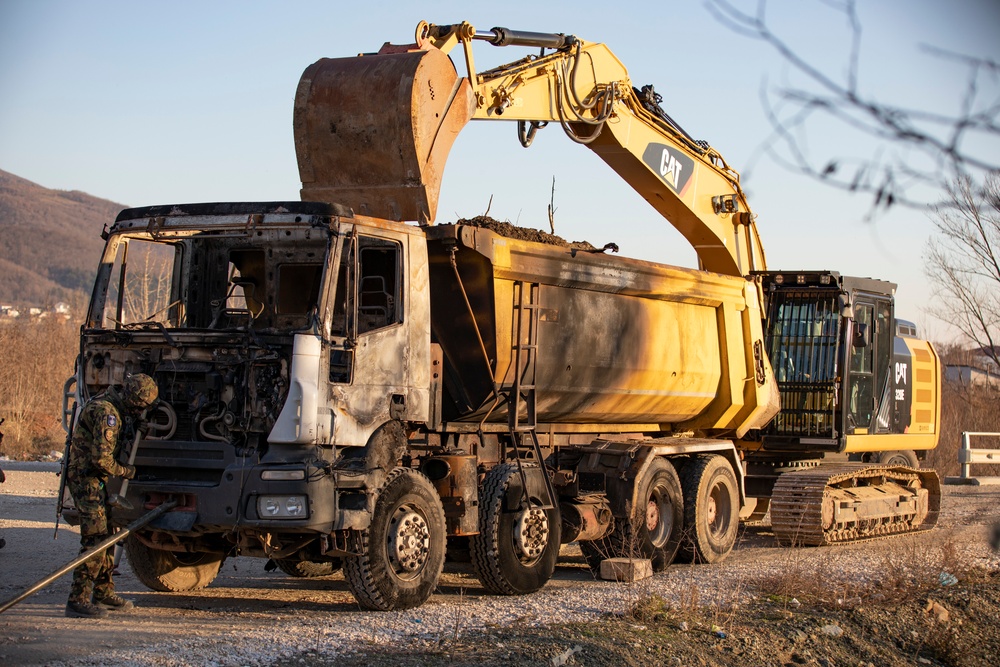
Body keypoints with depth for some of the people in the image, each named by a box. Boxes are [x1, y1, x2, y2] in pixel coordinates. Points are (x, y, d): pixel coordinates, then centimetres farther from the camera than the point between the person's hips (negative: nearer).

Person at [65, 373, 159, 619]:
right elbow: (102, 459, -25)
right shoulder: (106, 413, -21)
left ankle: (104, 593, 28)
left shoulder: (109, 406, 12)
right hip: (87, 480, -11)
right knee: (95, 541, -13)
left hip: (95, 481, 11)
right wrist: (125, 472, -11)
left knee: (106, 537, 17)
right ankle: (77, 600, -14)